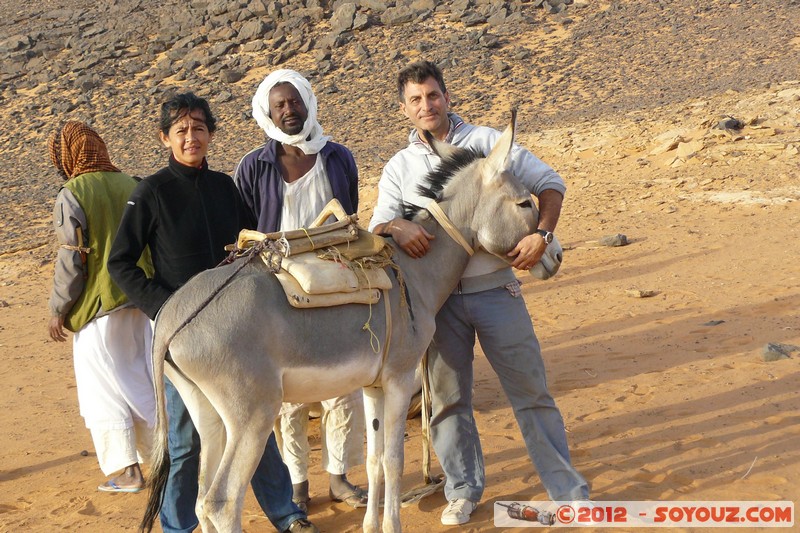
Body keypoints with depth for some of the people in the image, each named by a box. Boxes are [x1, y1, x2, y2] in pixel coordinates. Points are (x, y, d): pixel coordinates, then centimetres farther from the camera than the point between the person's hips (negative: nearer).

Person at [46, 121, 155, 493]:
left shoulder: (72, 195, -12)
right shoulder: (131, 186, 5)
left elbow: (71, 258, -13)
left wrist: (58, 310, -4)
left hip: (98, 307, -6)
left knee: (104, 389, 4)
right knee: (144, 381, 17)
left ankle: (126, 472, 6)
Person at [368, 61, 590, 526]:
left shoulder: (486, 142, 1)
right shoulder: (398, 168, 8)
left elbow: (550, 183, -1)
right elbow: (378, 227, -3)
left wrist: (542, 235, -16)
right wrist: (398, 228, -26)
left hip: (495, 290, -2)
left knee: (531, 391, 4)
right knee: (448, 398, 10)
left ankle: (568, 490, 16)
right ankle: (464, 490, 28)